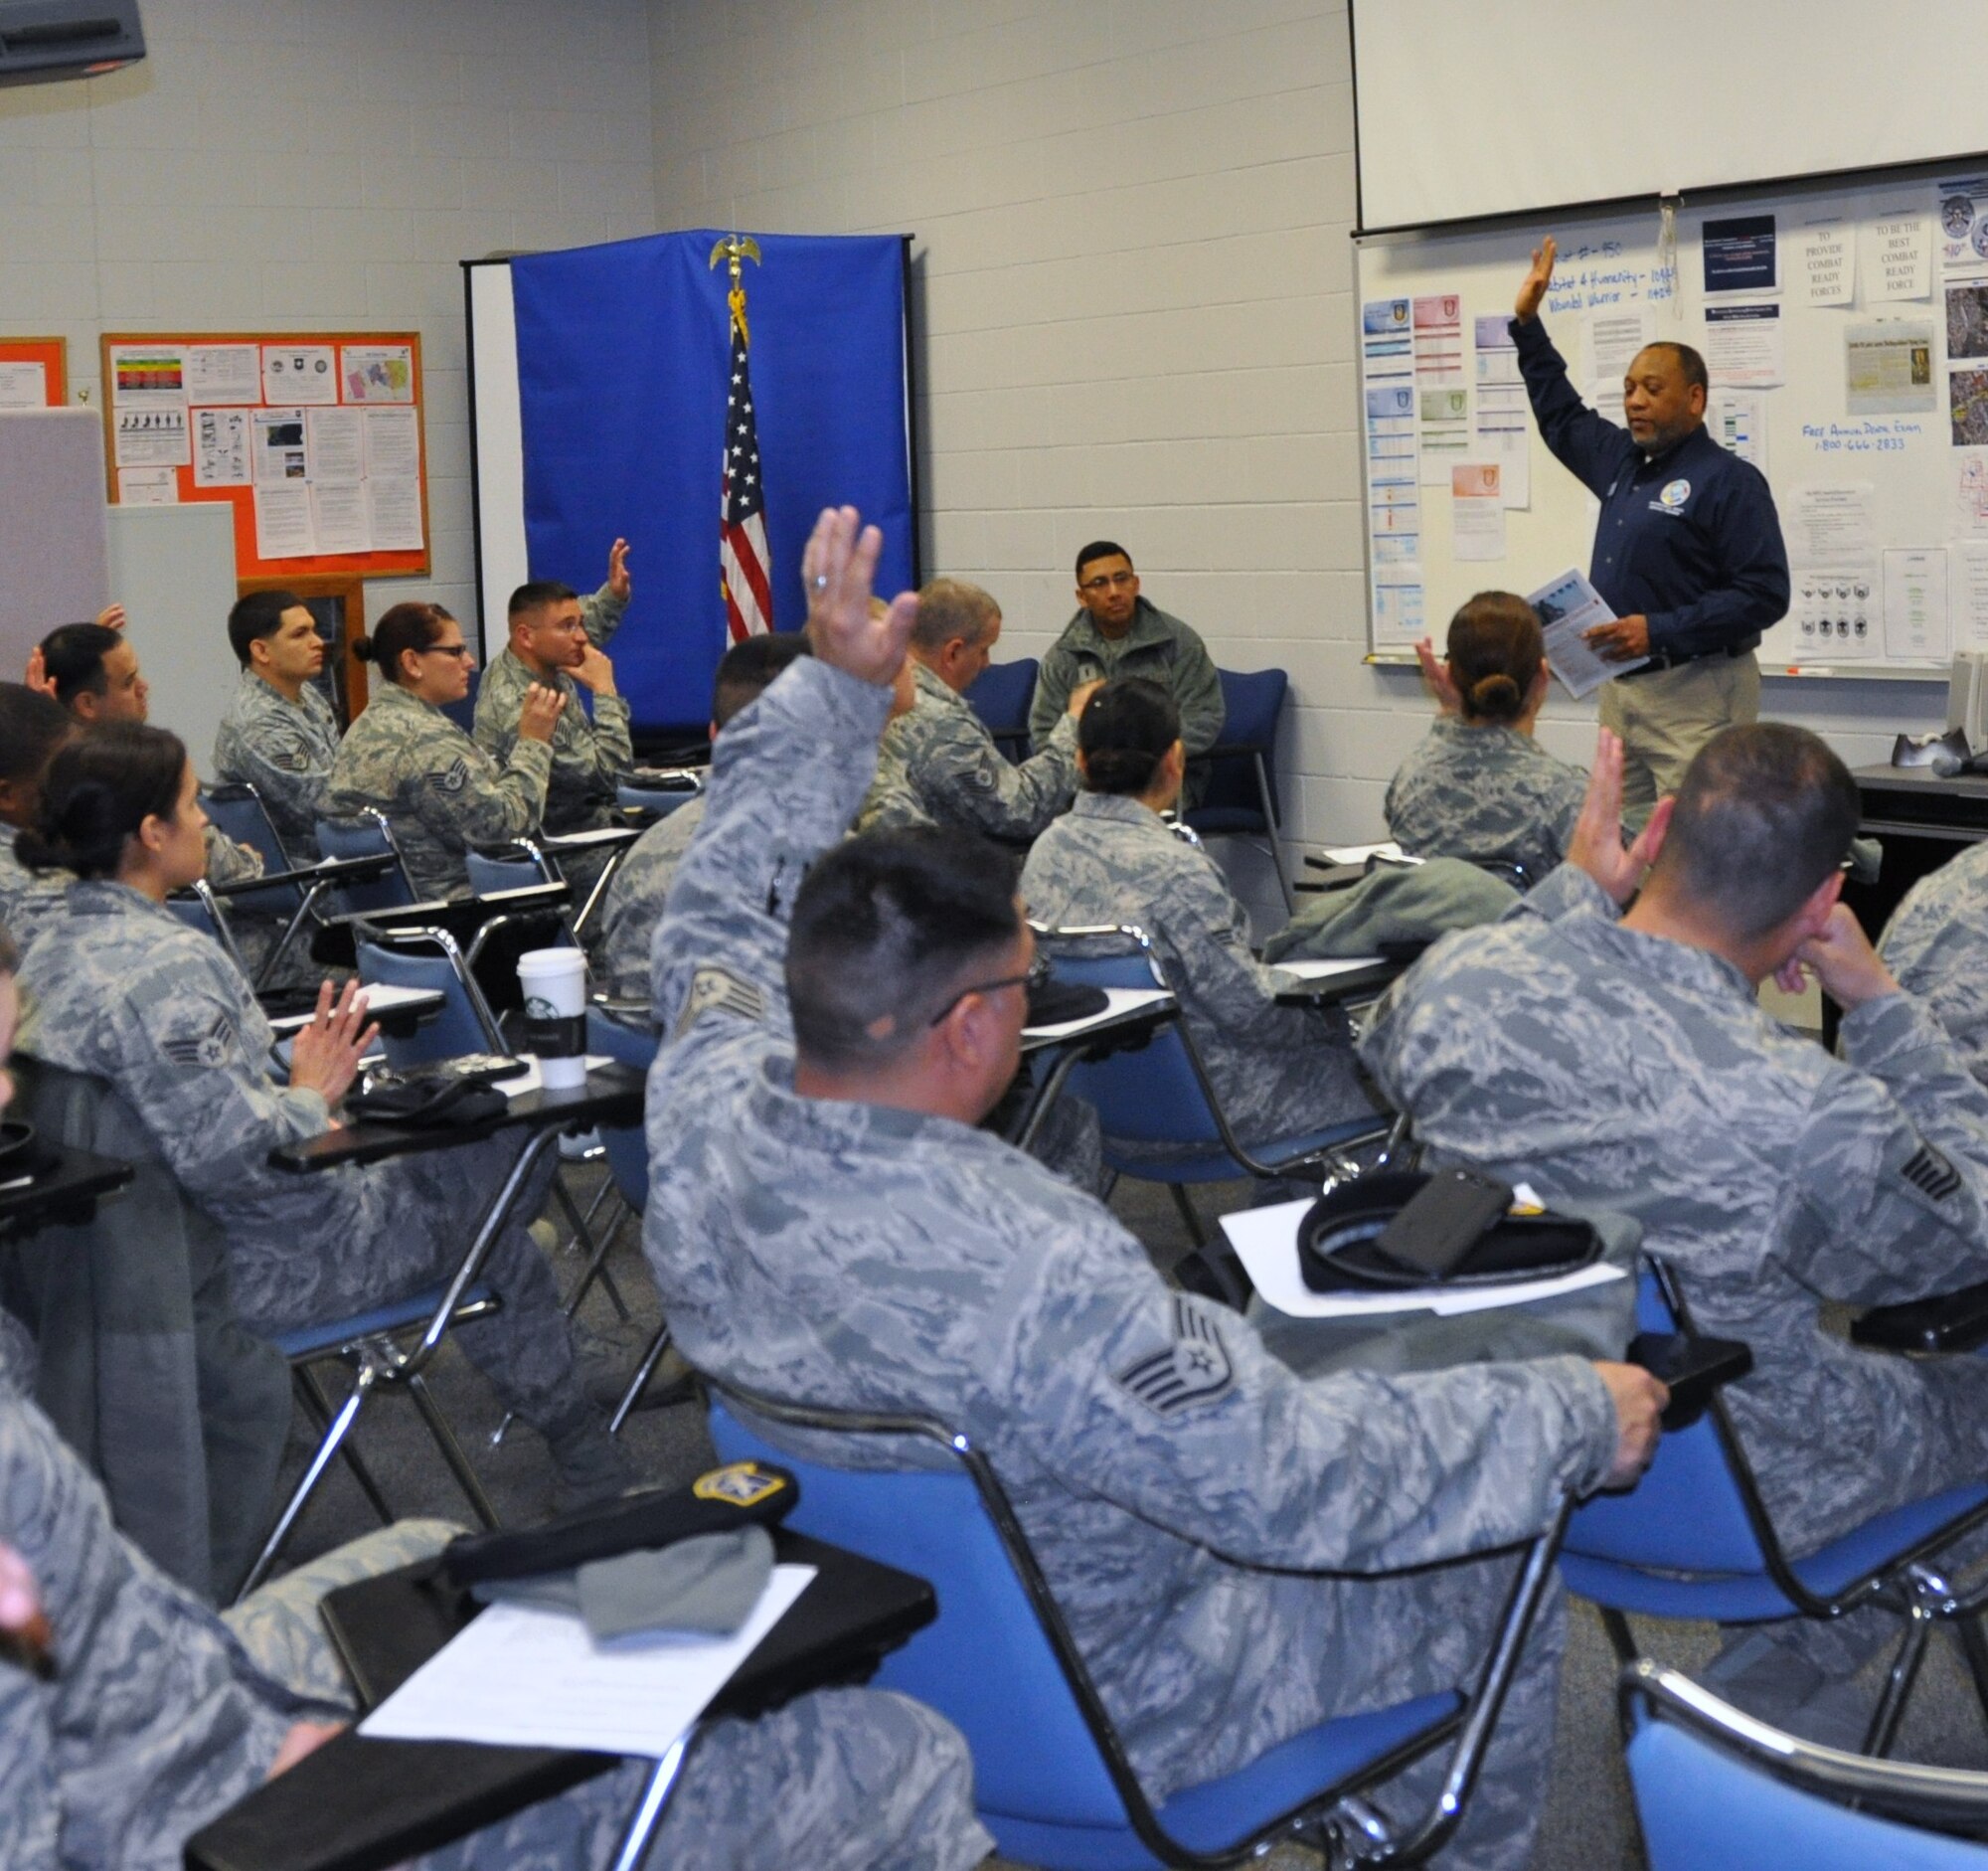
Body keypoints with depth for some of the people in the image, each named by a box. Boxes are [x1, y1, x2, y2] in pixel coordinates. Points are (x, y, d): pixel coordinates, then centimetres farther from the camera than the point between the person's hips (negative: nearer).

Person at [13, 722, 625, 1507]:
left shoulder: (52, 948, 3)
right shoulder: (166, 965, -28)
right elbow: (227, 1155, -32)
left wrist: (293, 1098, 10)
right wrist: (310, 1096, -15)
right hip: (256, 1271, -10)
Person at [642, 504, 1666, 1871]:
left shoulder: (707, 1105, -18)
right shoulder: (1036, 1272, -40)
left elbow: (731, 901, 4)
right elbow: (1299, 1482, -32)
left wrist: (833, 684, 4)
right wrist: (1575, 1420, -19)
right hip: (1086, 1723, -7)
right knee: (1501, 1581, 11)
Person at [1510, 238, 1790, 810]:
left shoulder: (1731, 481, -9)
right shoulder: (1623, 461, 14)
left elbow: (1764, 593, -16)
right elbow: (1561, 415, 33)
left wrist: (1660, 631, -22)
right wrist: (1527, 323, 29)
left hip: (1694, 693, -8)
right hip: (1620, 688, 8)